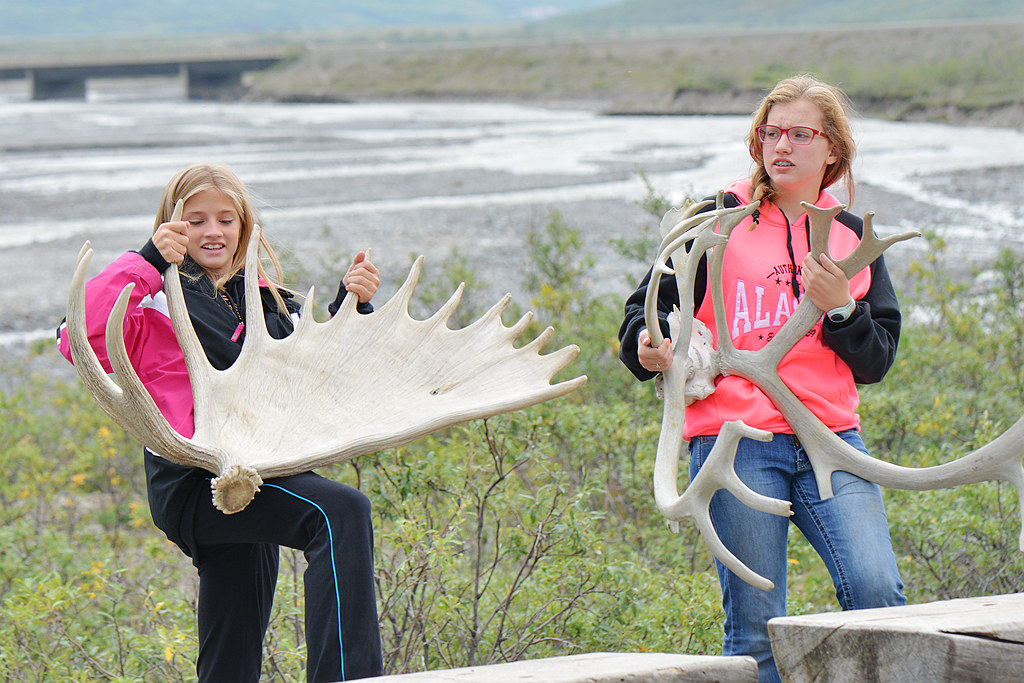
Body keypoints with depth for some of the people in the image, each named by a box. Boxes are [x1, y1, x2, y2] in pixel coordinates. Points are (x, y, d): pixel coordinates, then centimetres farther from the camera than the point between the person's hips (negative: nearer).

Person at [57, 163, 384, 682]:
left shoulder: (264, 297, 19)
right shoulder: (159, 300, -1)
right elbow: (78, 338, -18)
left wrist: (350, 307, 11)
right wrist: (147, 262, -19)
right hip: (194, 484, -7)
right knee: (341, 511, -31)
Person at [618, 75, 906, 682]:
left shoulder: (852, 237, 15)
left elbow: (876, 363, 12)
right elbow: (645, 309, 9)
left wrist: (839, 308, -7)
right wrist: (649, 348, -14)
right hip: (735, 441, -2)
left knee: (878, 594, -17)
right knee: (756, 626, -5)